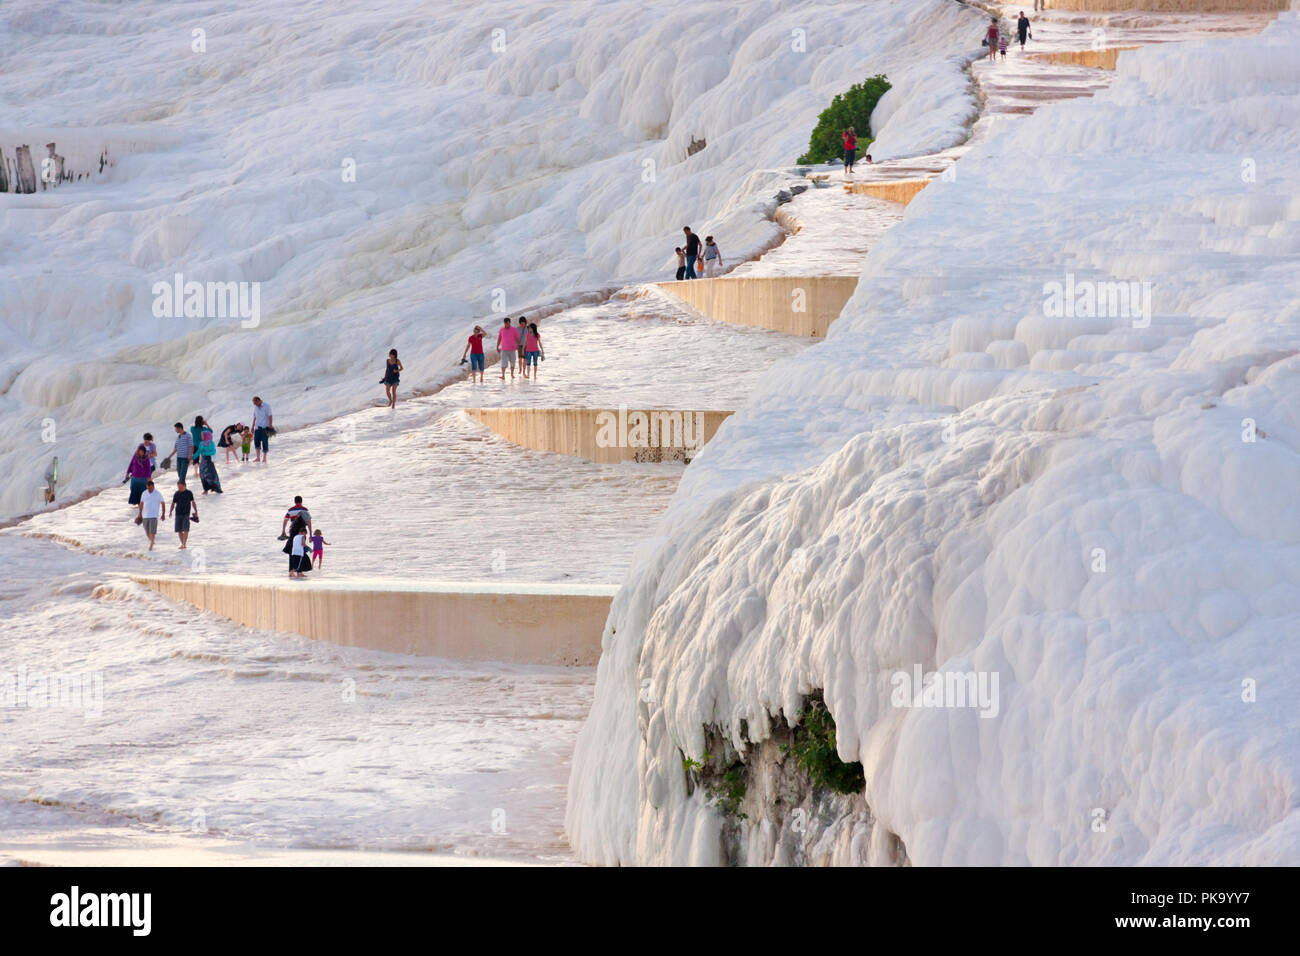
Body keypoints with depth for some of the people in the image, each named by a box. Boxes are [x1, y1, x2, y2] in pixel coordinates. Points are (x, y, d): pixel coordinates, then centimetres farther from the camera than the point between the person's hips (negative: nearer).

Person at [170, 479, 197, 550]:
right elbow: (173, 504, 10)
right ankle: (182, 544, 13)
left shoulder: (189, 493, 2)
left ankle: (184, 544, -13)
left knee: (186, 529, -12)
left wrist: (196, 511, 7)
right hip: (178, 514, 2)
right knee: (179, 530, 2)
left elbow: (193, 502, 11)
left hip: (186, 514, -2)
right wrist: (170, 511, -5)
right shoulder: (176, 494, 6)